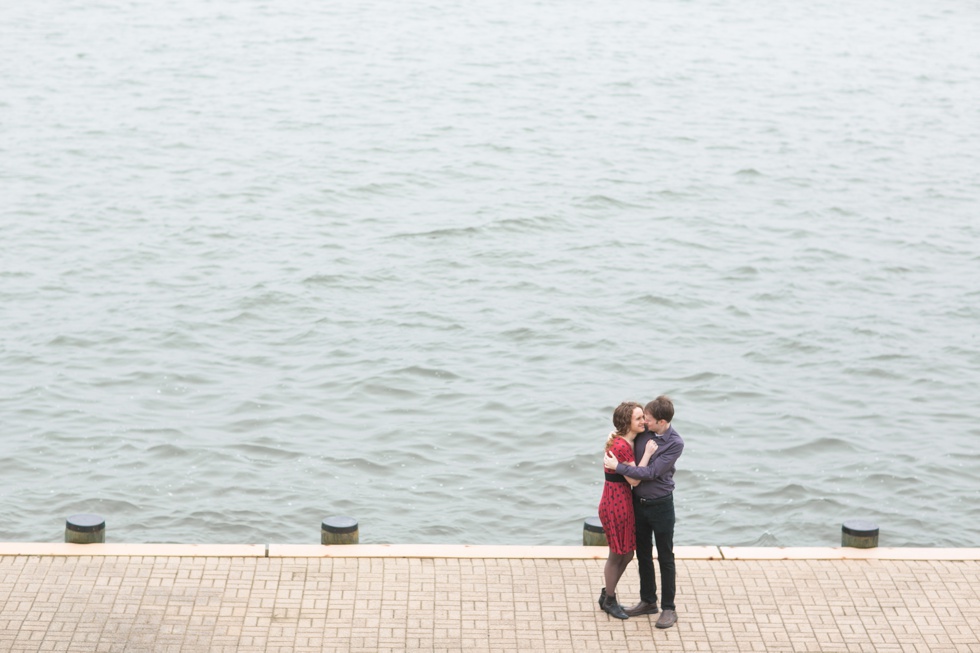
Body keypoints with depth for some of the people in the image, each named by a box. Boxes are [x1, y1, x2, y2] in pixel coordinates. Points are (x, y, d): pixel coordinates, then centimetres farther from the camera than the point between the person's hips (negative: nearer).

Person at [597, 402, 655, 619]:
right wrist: (647, 454, -21)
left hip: (623, 502, 10)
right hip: (616, 503, -10)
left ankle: (607, 595, 34)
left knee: (627, 554, 19)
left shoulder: (626, 442, 7)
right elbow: (634, 480, -22)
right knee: (617, 555, 8)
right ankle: (609, 600, 25)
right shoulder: (622, 446, -24)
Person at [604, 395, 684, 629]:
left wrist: (617, 467, -22)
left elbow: (651, 473, -24)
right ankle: (648, 601, 30)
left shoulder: (675, 444, -20)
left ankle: (669, 608, 12)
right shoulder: (643, 431, -5)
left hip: (660, 506, -6)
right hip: (638, 502, 6)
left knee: (665, 558, 4)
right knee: (643, 555, 16)